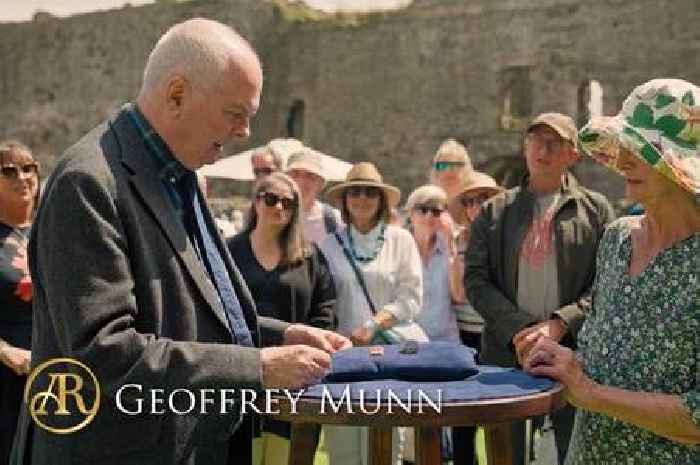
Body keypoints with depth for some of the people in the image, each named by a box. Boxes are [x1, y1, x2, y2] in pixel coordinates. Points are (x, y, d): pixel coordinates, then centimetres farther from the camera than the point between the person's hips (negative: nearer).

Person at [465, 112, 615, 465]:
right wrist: (518, 328, -12)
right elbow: (475, 280, 2)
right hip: (507, 353, 2)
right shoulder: (494, 212, 10)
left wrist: (560, 324, -16)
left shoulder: (596, 210, 6)